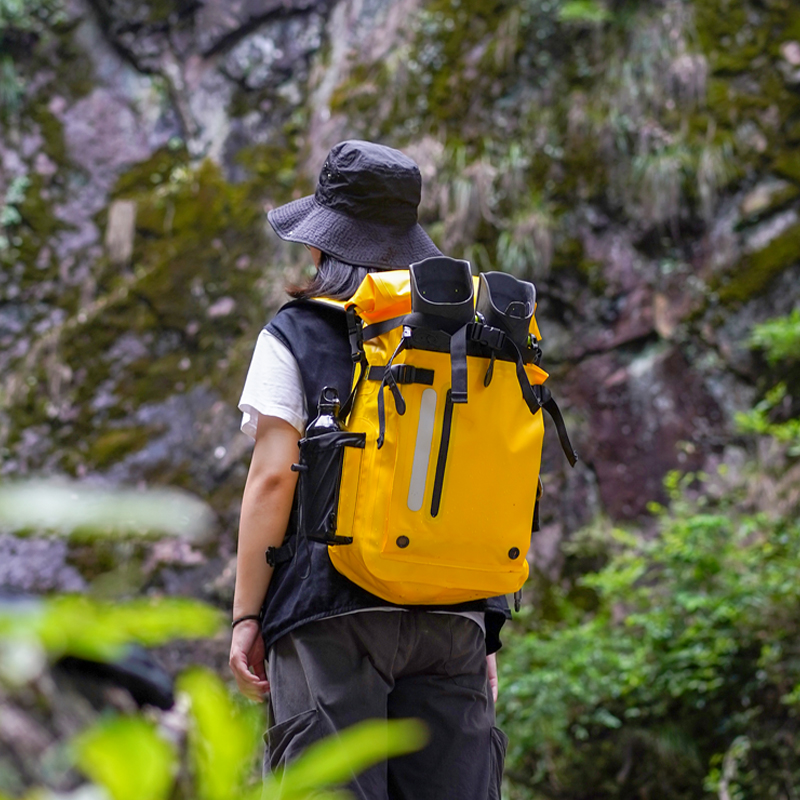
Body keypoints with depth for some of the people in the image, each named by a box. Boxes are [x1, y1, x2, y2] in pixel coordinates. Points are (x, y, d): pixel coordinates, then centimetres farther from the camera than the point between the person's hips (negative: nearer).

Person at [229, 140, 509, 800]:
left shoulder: (294, 337, 2)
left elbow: (273, 479, -6)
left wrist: (246, 615, -2)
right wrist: (488, 633, 16)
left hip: (334, 607, -4)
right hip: (454, 617, 4)